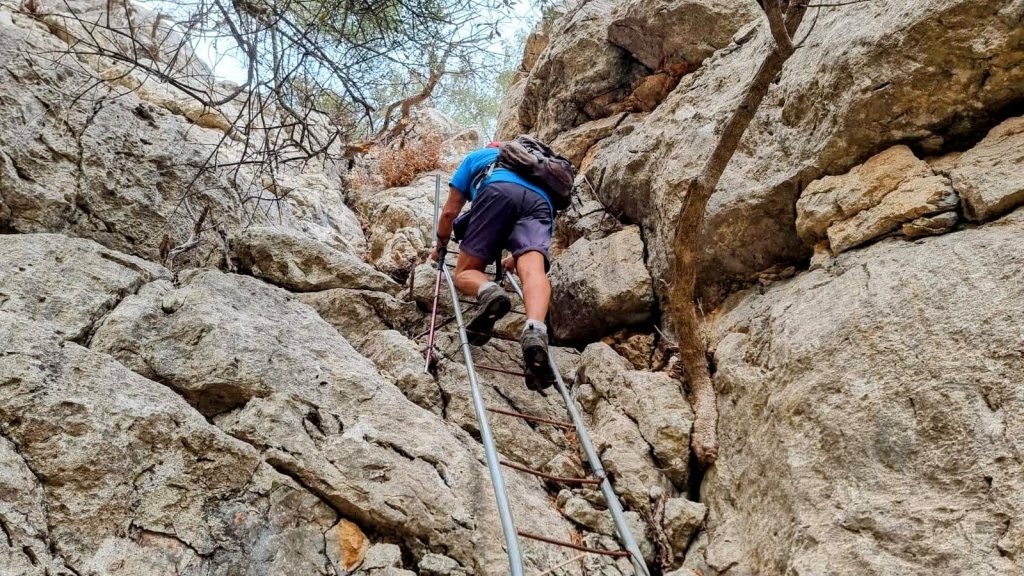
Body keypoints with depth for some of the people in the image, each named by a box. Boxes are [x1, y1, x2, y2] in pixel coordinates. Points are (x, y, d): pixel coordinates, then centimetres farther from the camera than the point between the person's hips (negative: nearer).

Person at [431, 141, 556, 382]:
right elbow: (529, 234, 47)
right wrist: (516, 258, 61)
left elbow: (450, 211, 31)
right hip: (541, 200, 3)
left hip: (499, 191, -3)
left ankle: (488, 292, -33)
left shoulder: (475, 157, 37)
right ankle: (535, 330, -51)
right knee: (533, 271, -20)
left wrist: (440, 244, 47)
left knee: (465, 273, 3)